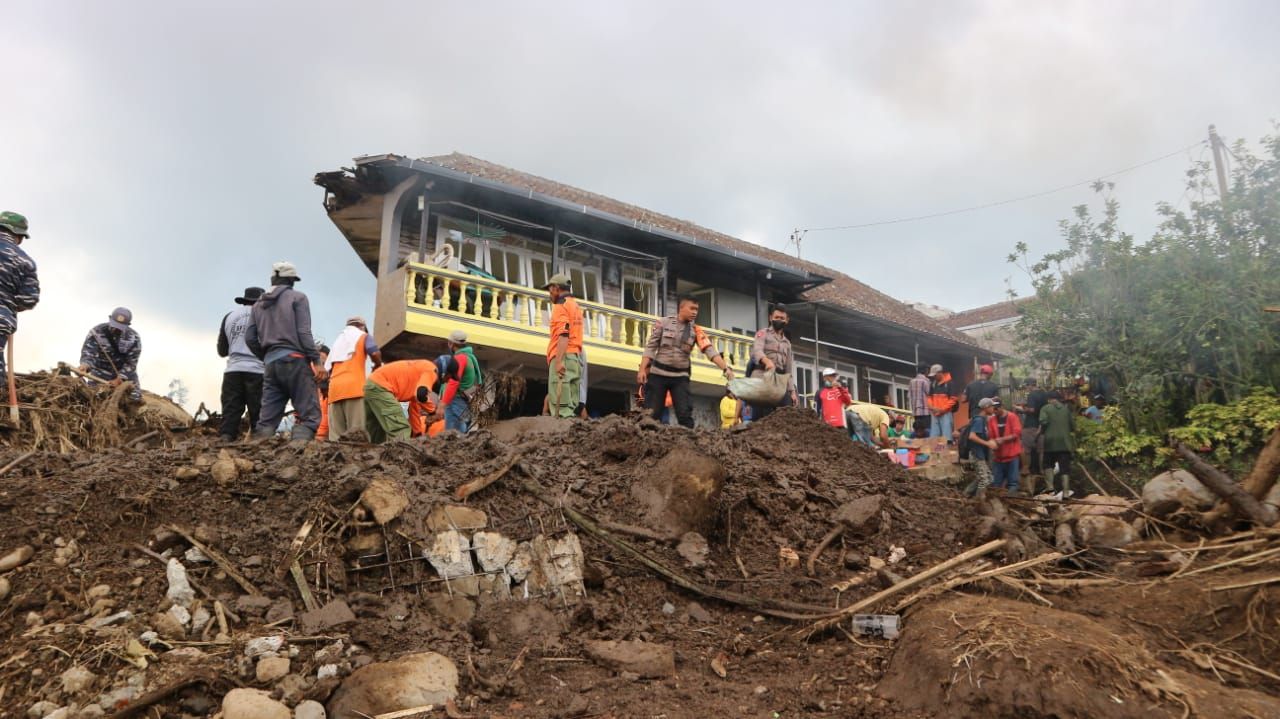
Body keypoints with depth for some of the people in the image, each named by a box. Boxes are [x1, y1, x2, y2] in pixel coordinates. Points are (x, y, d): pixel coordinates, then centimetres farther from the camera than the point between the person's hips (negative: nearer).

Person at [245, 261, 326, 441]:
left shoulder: (258, 304, 21)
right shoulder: (297, 297, 4)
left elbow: (249, 338, 15)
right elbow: (303, 332, -8)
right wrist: (317, 361, -9)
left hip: (271, 364, 6)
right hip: (295, 360, -6)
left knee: (267, 419, 4)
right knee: (309, 414, -10)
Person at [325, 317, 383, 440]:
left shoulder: (338, 340, 33)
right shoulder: (362, 336, 15)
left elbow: (328, 368, 27)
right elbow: (375, 353, -5)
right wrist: (378, 366, 13)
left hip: (334, 387, 5)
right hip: (353, 386, -5)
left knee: (336, 433, 0)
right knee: (356, 429, -13)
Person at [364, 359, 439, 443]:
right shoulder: (431, 370, -3)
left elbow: (414, 407, 32)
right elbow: (421, 394, -22)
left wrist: (419, 434, 35)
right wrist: (433, 411, -4)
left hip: (372, 385, 11)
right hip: (379, 387, -10)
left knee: (378, 431, 20)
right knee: (401, 429, -10)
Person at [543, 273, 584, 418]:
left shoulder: (561, 305, -4)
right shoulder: (575, 305, 23)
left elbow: (563, 334, -17)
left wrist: (559, 361, -24)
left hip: (563, 357, -9)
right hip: (576, 357, 9)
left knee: (561, 407, -13)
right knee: (571, 406, 6)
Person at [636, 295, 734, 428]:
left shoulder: (696, 330, 3)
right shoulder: (663, 323, -1)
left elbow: (709, 350, -9)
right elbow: (650, 347, -1)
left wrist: (725, 368, -22)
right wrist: (642, 369, -10)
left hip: (680, 377, 2)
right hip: (658, 373, -2)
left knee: (685, 414, -5)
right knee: (651, 413, -1)